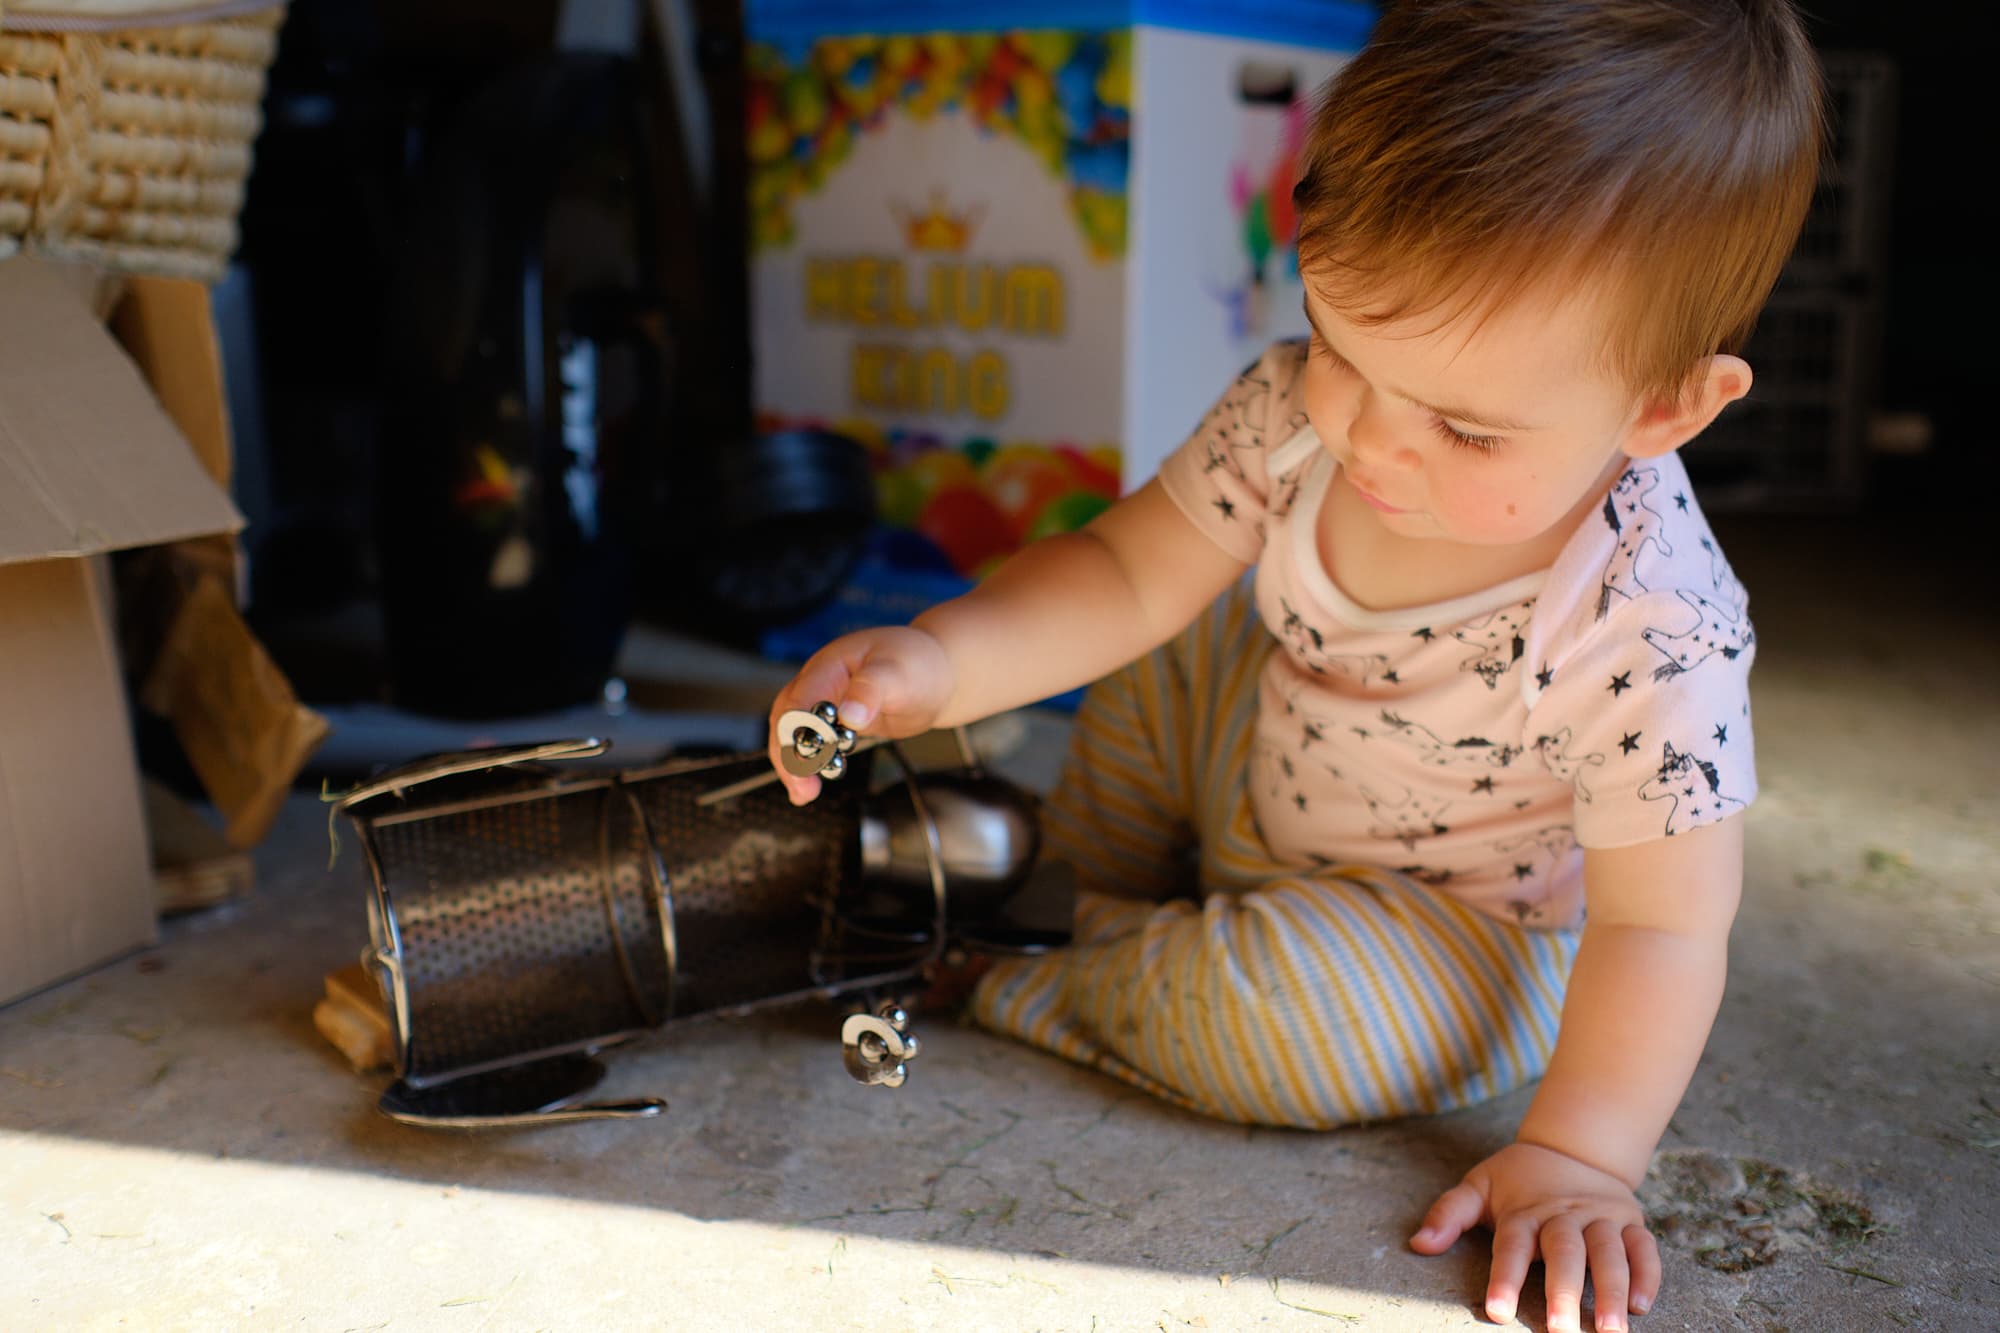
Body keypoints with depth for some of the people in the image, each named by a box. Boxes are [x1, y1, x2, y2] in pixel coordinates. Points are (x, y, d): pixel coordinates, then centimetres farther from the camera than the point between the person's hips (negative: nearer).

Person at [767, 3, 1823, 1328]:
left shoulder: (1654, 634, -36)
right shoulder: (1300, 410, -23)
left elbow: (1660, 921, -26)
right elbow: (1129, 575, -16)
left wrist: (1577, 1156, -33)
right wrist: (940, 659, -32)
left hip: (1456, 930, -5)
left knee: (1277, 1011, -31)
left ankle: (1053, 999, 0)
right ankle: (1114, 901, 32)